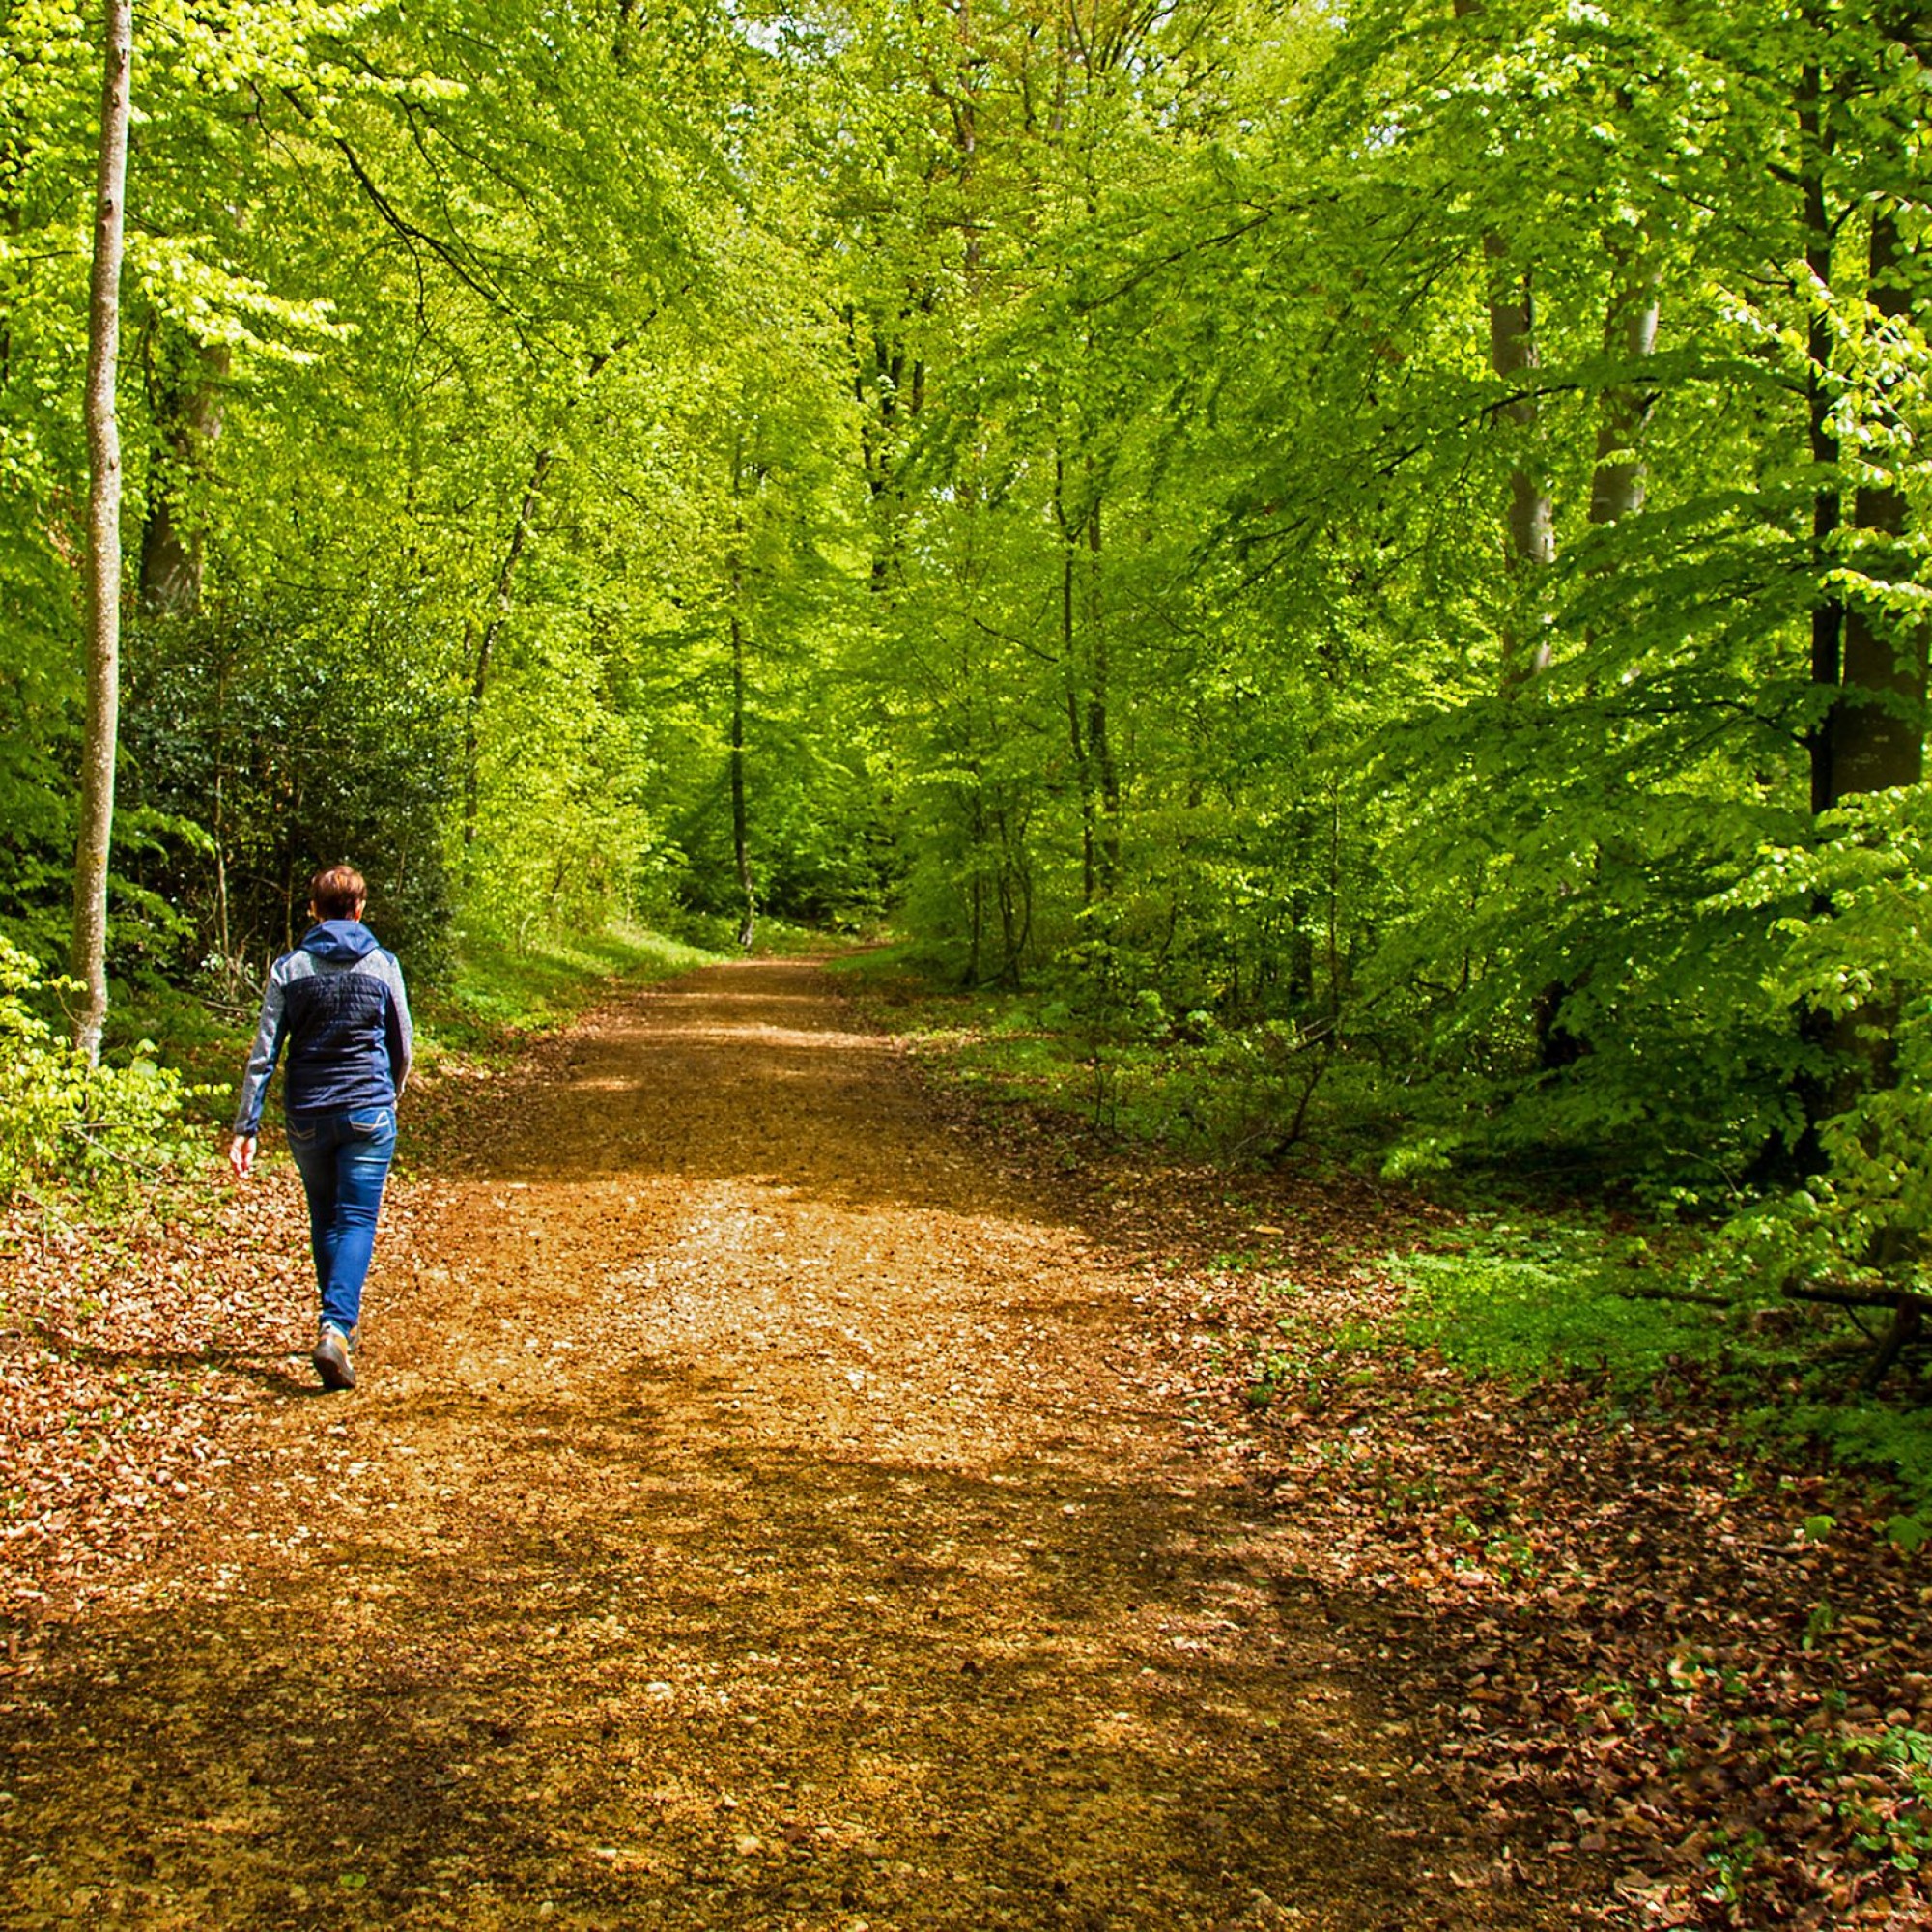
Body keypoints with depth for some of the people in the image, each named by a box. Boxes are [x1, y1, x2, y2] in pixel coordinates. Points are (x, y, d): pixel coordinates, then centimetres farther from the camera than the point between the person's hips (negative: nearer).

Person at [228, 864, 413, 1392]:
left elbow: (264, 1053, -3)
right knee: (358, 1220, -2)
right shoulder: (382, 965, 0)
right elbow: (401, 1047, 8)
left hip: (306, 1116, 2)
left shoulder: (289, 969, 1)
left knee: (324, 1219, 18)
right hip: (368, 1112, -2)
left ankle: (340, 1326, 26)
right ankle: (336, 1328, -21)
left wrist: (245, 1127, -1)